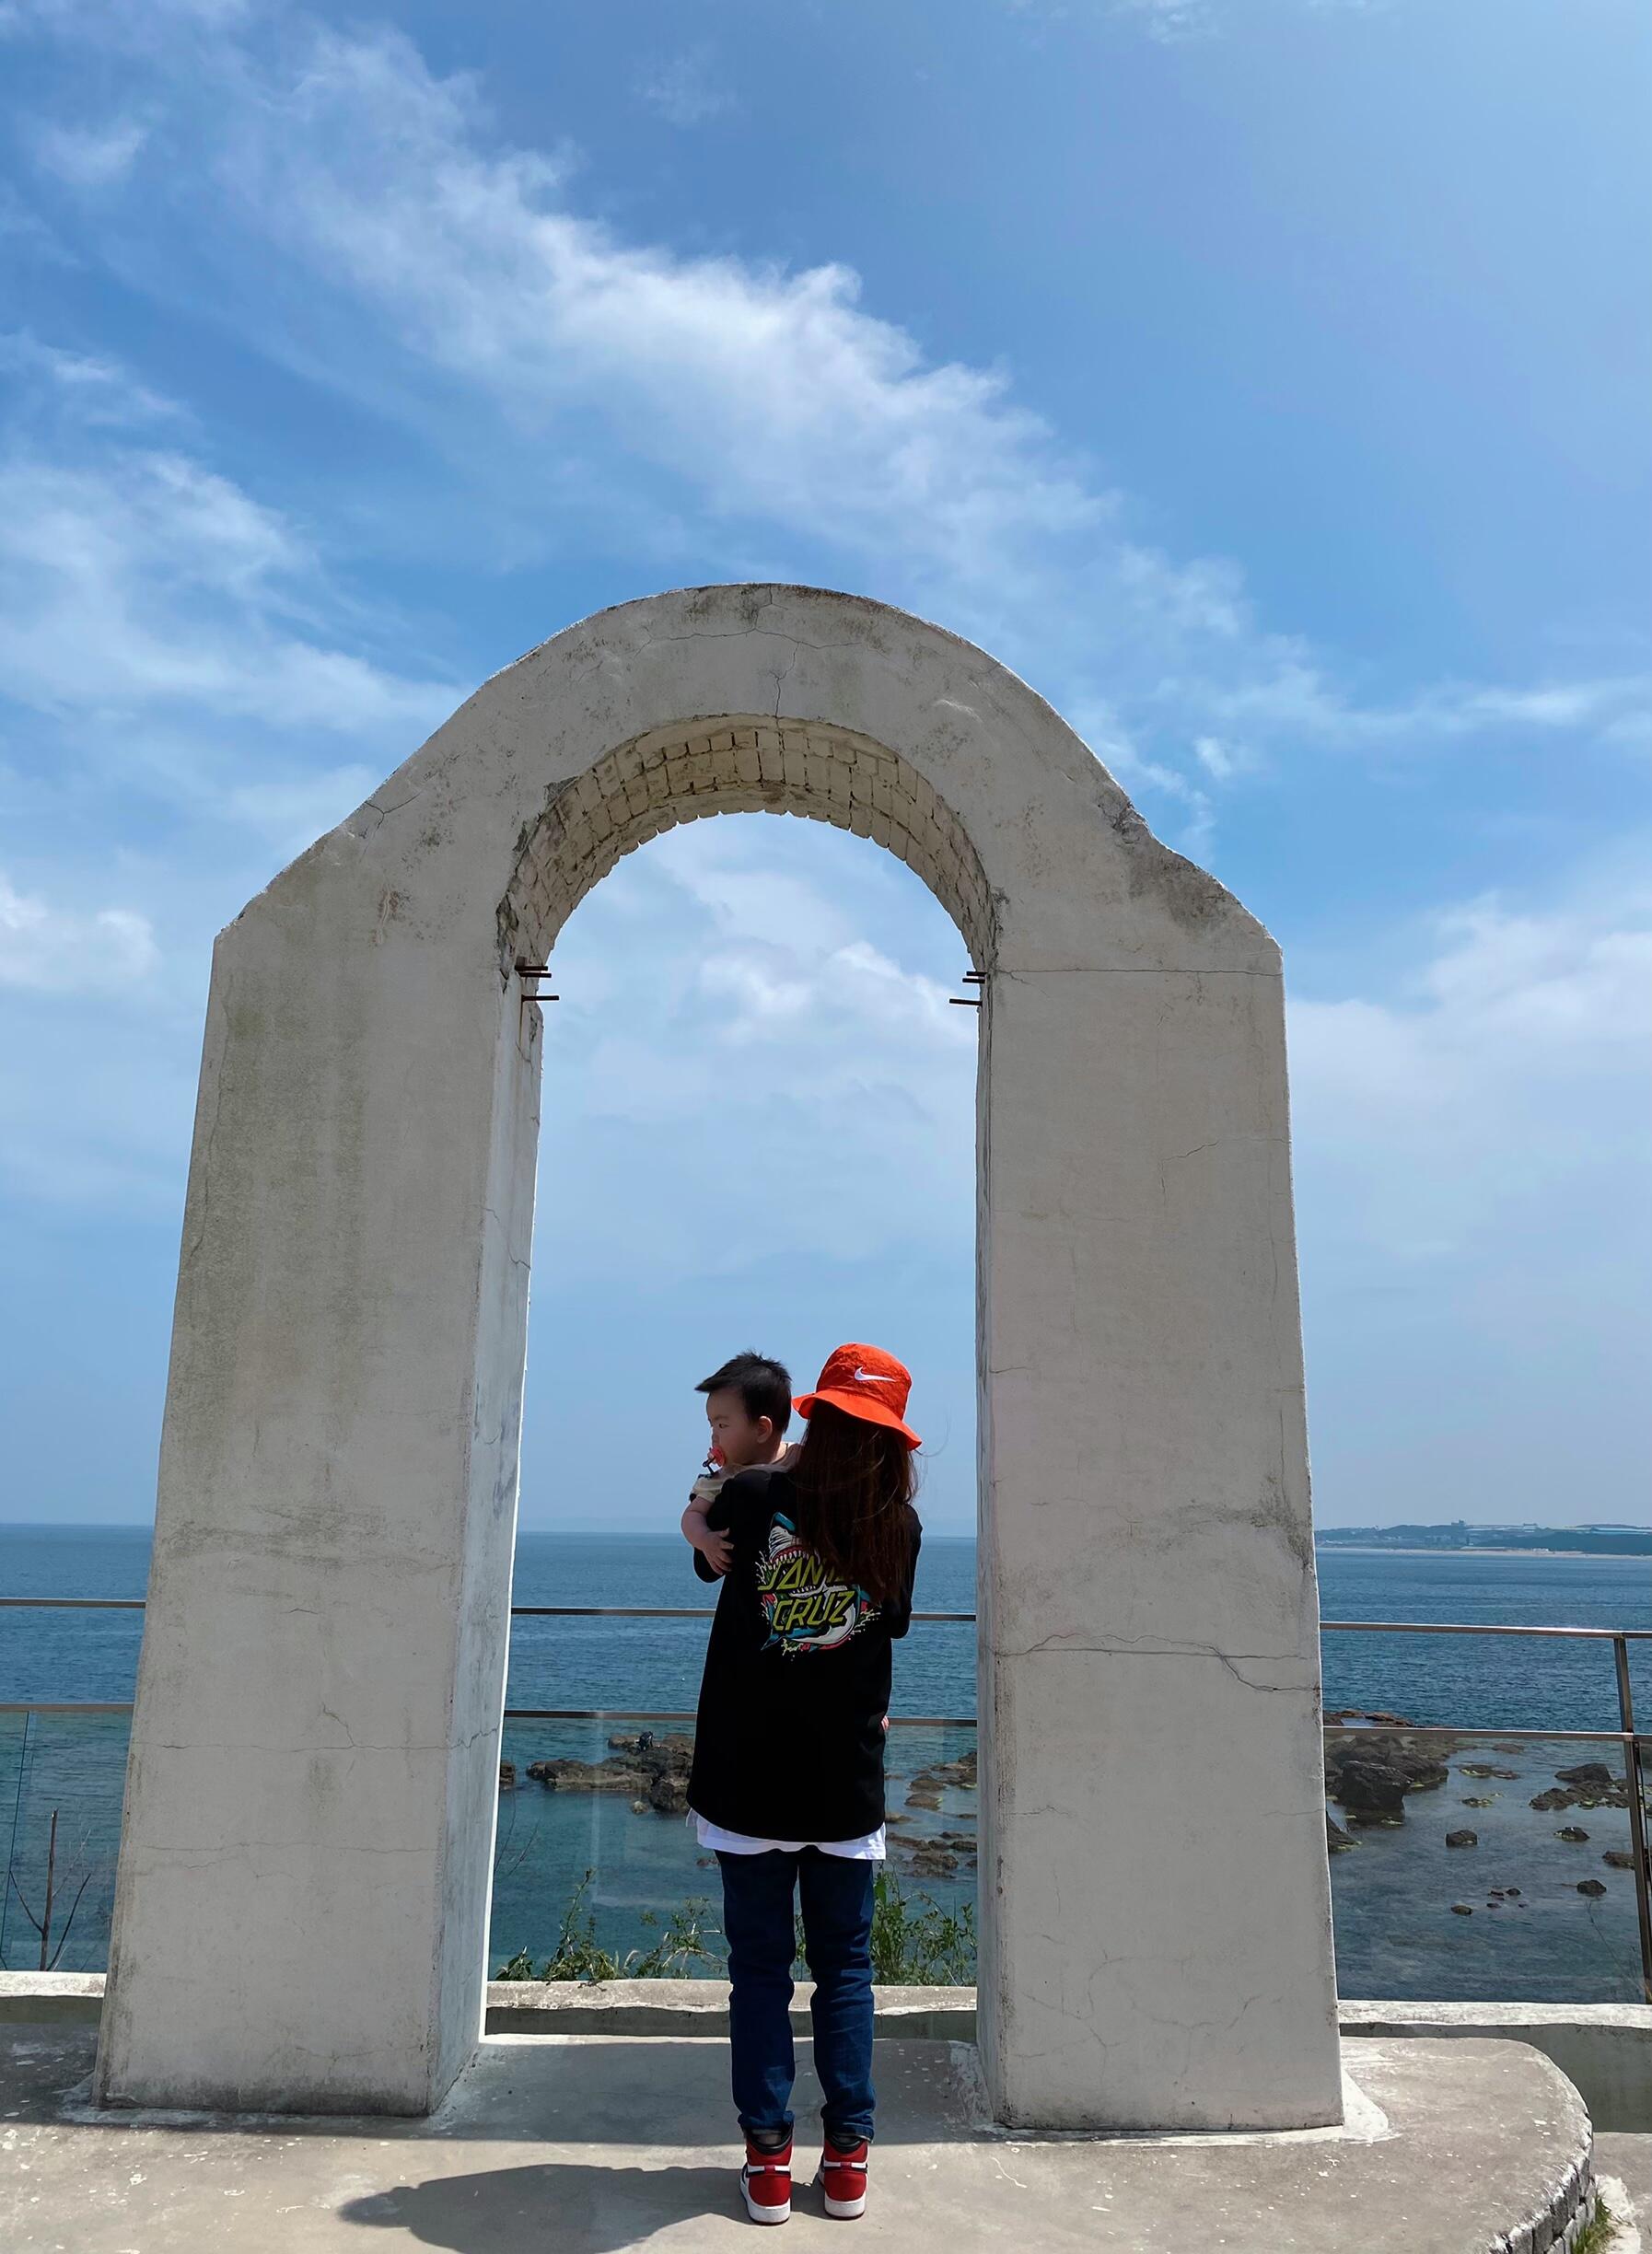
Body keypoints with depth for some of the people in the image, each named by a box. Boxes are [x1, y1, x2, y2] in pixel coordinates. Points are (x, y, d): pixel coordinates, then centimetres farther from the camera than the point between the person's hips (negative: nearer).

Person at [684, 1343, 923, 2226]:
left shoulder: (755, 1493, -11)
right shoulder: (900, 1526, -5)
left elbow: (708, 1561, 10)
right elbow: (890, 1629, 8)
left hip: (749, 1778, -1)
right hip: (847, 1785, 1)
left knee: (759, 1965, 10)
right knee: (844, 1967, 14)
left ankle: (768, 2160, 13)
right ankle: (847, 2156, 17)